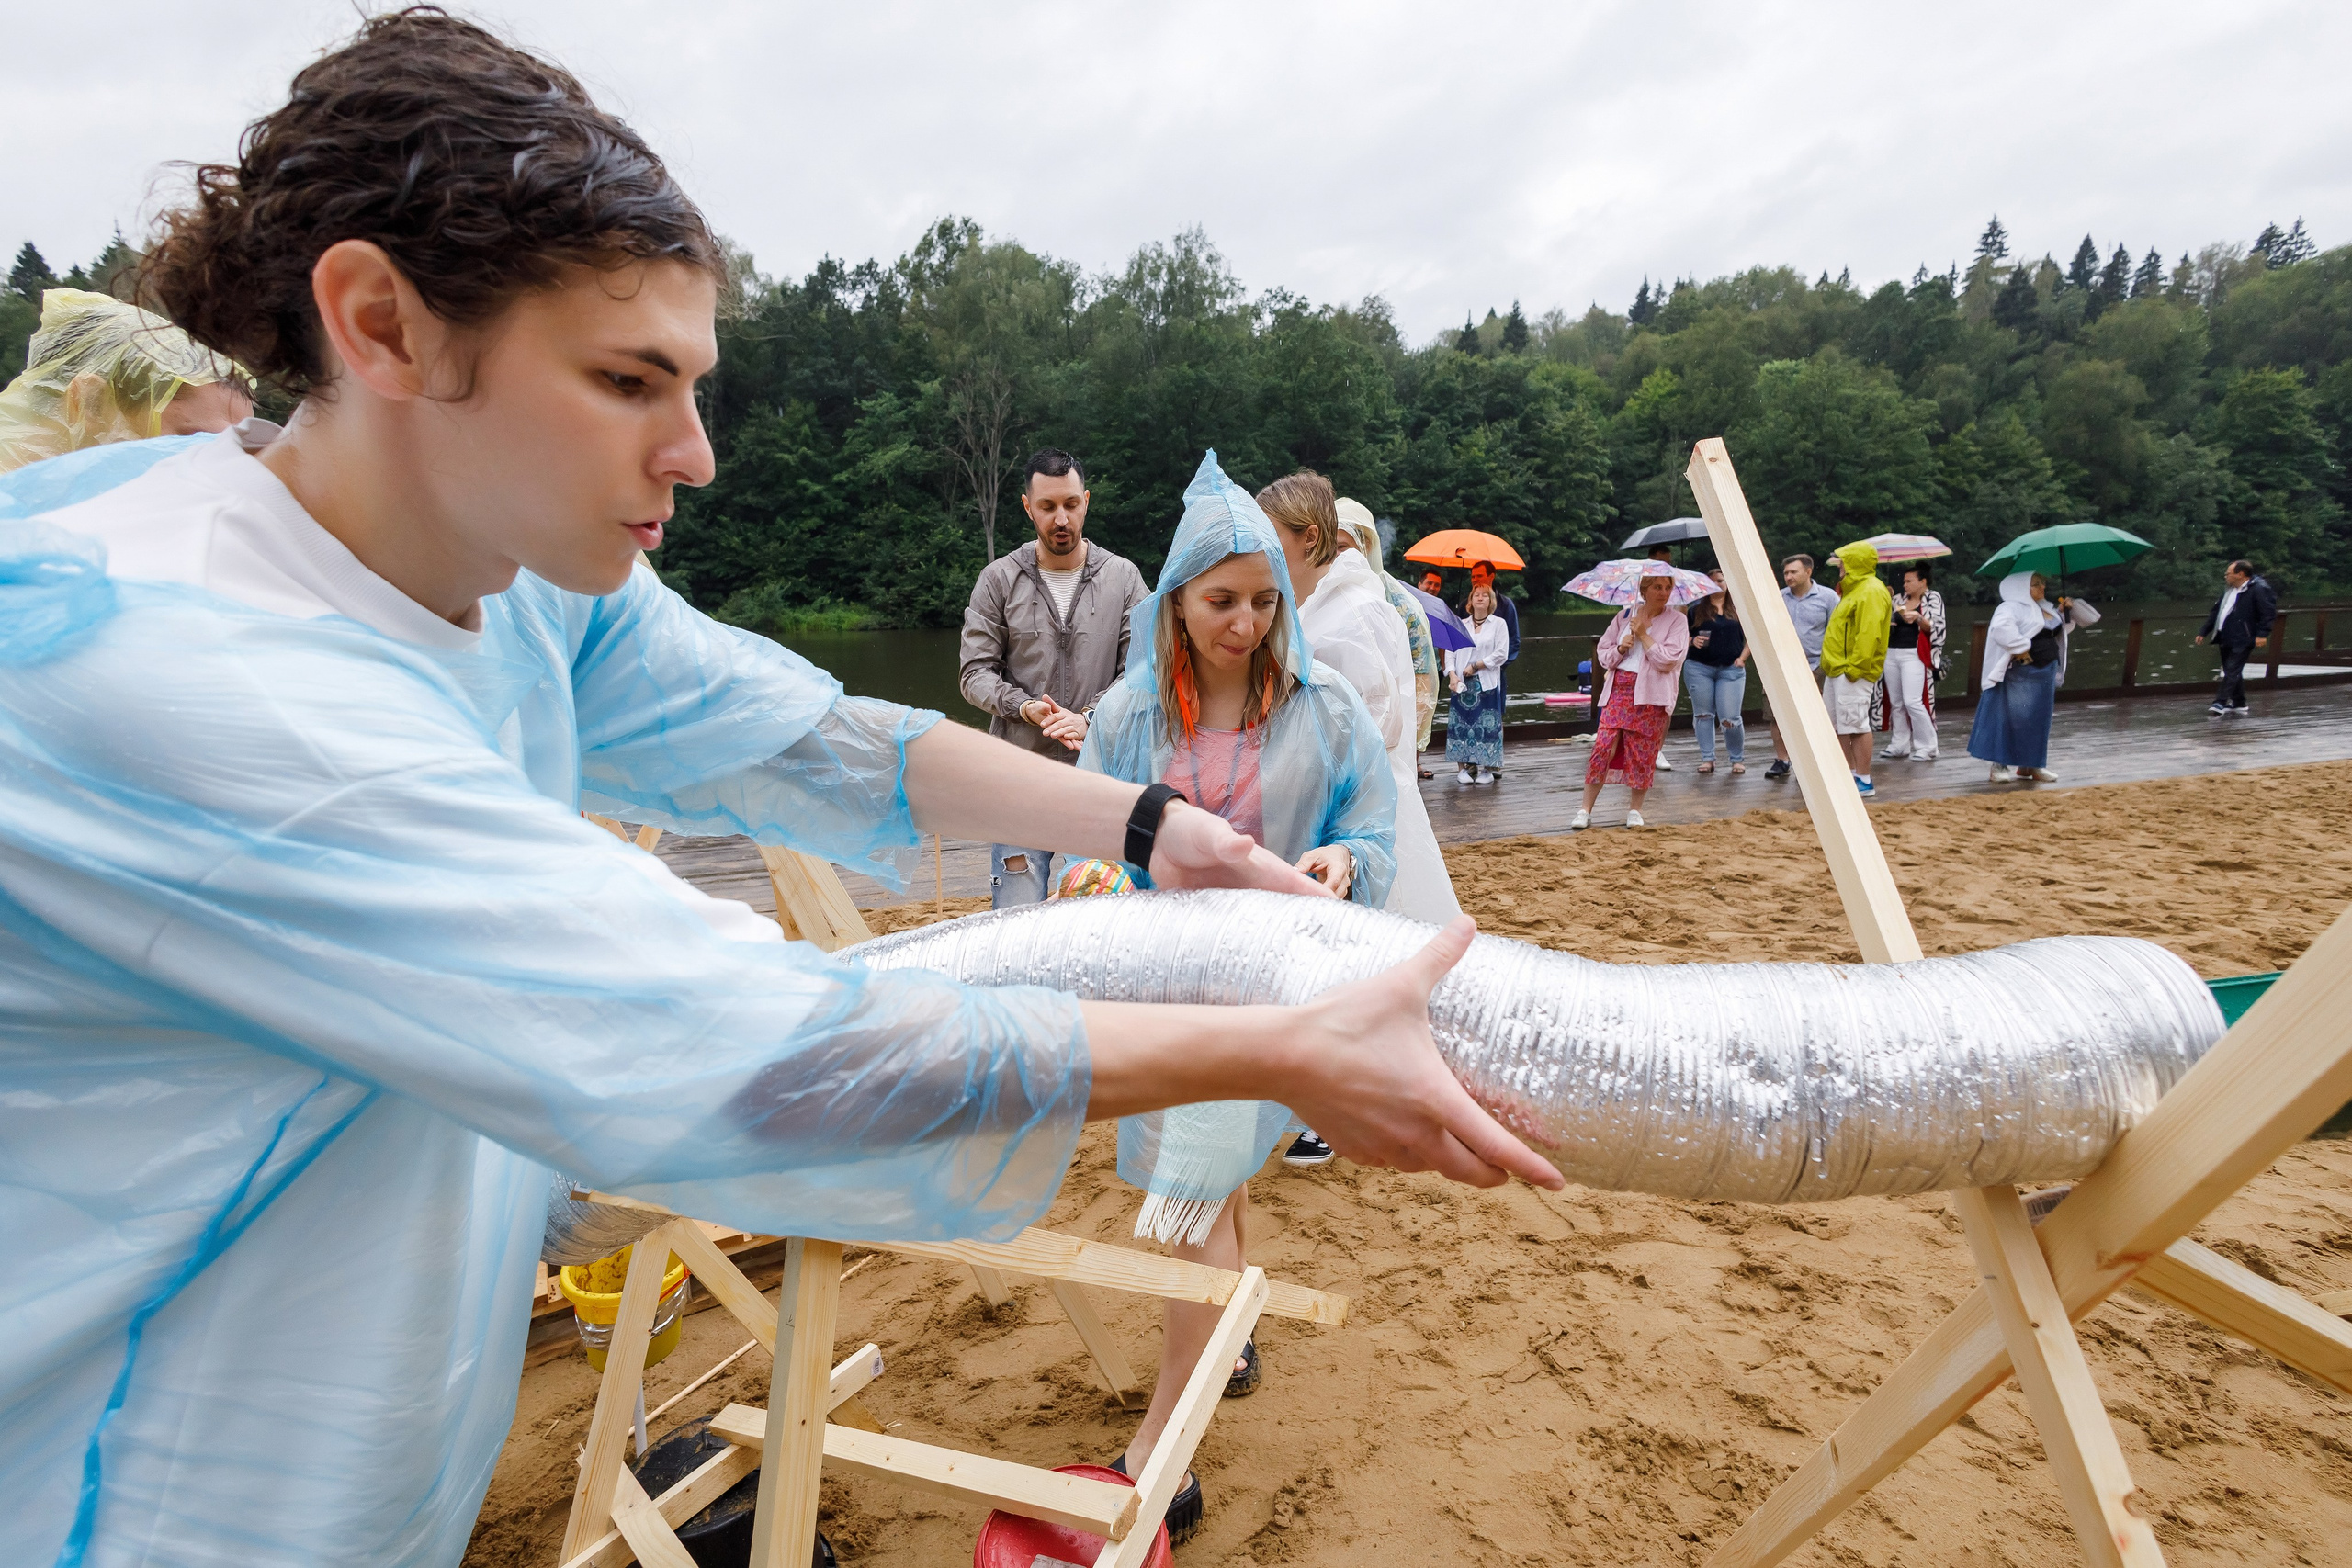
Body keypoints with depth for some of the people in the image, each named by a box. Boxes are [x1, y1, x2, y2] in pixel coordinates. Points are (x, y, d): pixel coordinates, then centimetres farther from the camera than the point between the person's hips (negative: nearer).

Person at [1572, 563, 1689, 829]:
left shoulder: (1676, 622, 1)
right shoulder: (1625, 615, 10)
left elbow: (1668, 660, -12)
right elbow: (1604, 654, 12)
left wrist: (1643, 633, -9)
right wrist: (1620, 648, -8)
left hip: (1651, 696, -2)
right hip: (1619, 689, 2)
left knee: (1643, 753, 0)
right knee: (1603, 746, -7)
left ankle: (1635, 810, 17)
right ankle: (1585, 810, -2)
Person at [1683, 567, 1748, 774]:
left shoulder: (1738, 610, 11)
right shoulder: (1696, 610, 9)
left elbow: (1749, 638, 13)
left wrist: (1742, 658, -1)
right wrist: (1692, 641, -12)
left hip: (1731, 669, -1)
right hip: (1699, 668, 1)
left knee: (1730, 718, -8)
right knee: (1703, 714, 2)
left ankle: (1738, 759, 9)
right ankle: (1707, 759, 12)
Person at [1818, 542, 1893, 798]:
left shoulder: (1871, 591, -14)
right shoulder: (1855, 589, 20)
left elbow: (1869, 634, -22)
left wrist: (1854, 667, -24)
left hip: (1853, 672, -11)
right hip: (1837, 669, 11)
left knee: (1855, 724, -8)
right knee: (1837, 724, 14)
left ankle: (1864, 781, -4)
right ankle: (1849, 774, 22)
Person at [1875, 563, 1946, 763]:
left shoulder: (1933, 599, 2)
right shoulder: (1899, 600, 16)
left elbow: (1935, 629, -5)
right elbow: (1887, 622, 24)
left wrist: (1919, 618, -22)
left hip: (1914, 655, -6)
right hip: (1891, 654, 6)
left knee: (1913, 701, -13)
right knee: (1896, 702, 7)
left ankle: (1927, 747, -5)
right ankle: (1900, 744, 14)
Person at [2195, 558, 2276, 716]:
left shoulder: (2258, 590, -10)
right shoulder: (2229, 590, 16)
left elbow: (2269, 612, -13)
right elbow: (2215, 612, 21)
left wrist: (2262, 634, -20)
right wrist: (2203, 632, 18)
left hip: (2242, 641, -9)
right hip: (2226, 639, 9)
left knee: (2232, 671, -13)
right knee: (2232, 672, 15)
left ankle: (2221, 703, -17)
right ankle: (2239, 703, 25)